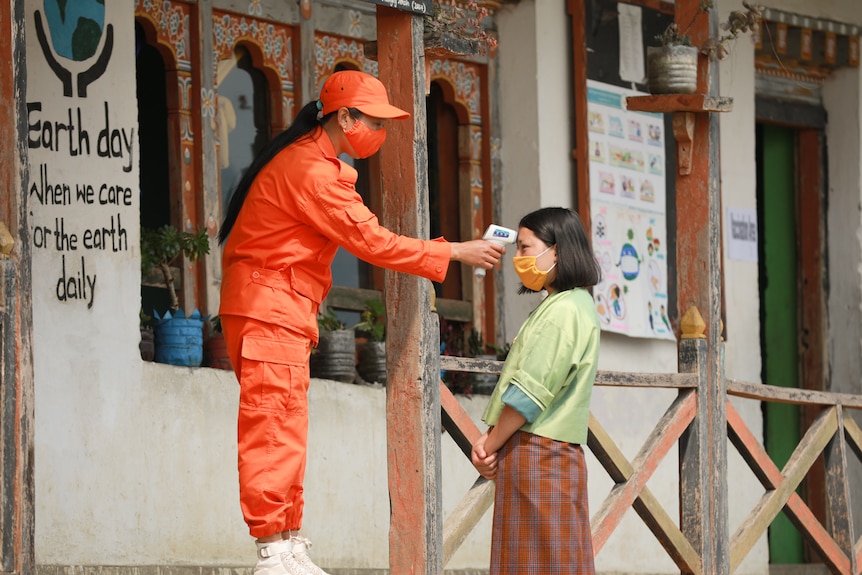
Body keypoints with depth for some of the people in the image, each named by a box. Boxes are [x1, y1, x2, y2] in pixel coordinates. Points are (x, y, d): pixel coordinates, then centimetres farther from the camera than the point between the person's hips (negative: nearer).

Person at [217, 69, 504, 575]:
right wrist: (456, 252, -14)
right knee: (273, 430, -12)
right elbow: (371, 241, -18)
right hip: (268, 308, -11)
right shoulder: (311, 170, -18)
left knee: (286, 434, 10)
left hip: (284, 310, 11)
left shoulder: (312, 160, 17)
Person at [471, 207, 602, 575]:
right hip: (552, 456, 10)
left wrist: (490, 447, -7)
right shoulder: (572, 305, 19)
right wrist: (491, 438, 7)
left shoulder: (563, 311, -13)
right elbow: (524, 385, 18)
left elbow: (529, 393, -17)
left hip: (537, 456, -10)